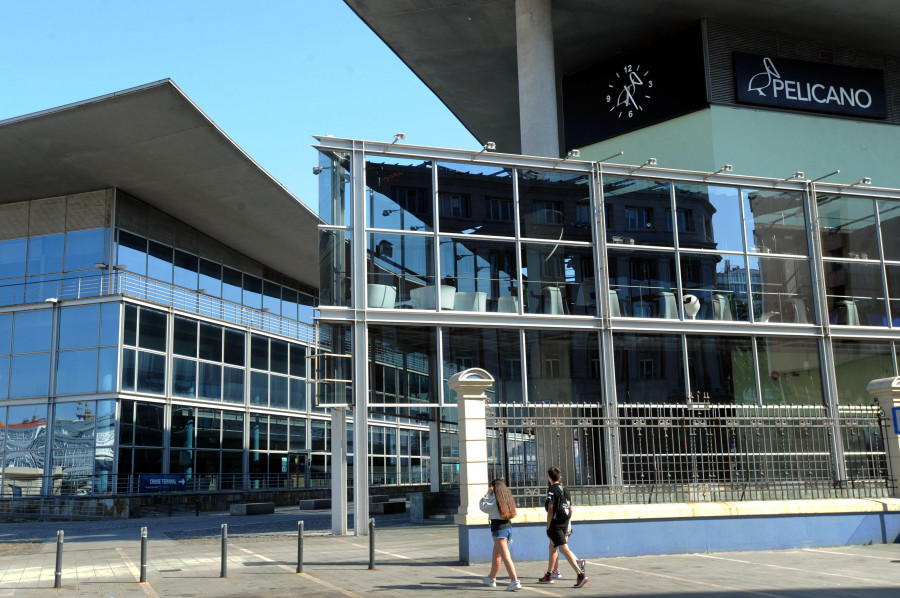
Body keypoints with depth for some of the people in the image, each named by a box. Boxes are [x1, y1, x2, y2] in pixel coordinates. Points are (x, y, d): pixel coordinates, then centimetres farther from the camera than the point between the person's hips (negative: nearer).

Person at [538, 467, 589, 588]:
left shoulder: (552, 490, -10)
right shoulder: (565, 490, 12)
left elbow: (550, 510, -14)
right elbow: (571, 510, 14)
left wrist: (548, 527, -9)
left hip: (555, 524, -8)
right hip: (565, 524, 8)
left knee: (564, 549, -12)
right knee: (552, 547, 21)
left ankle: (581, 574, -23)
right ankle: (548, 576, 30)